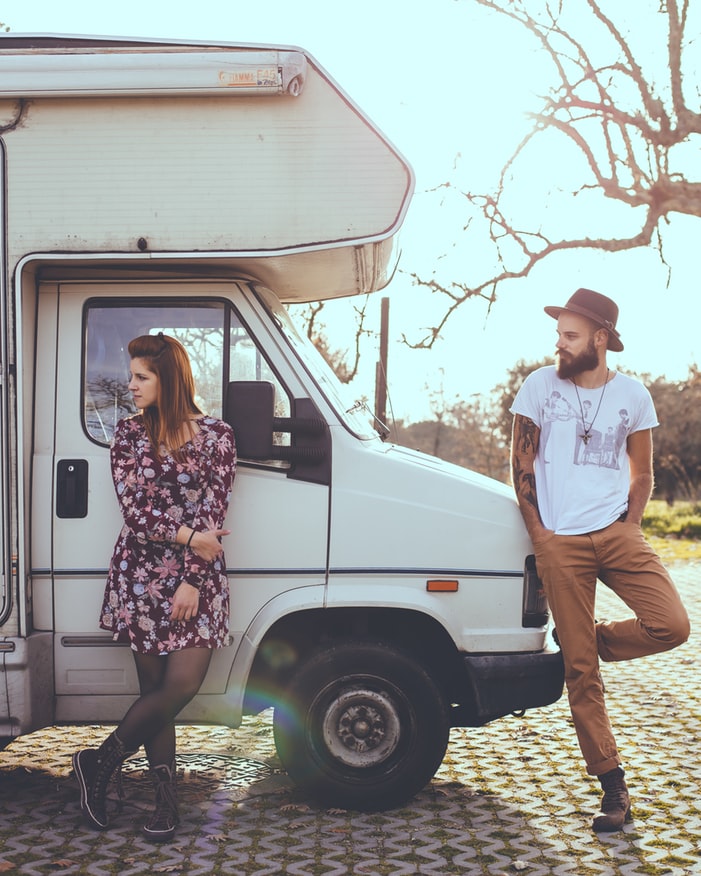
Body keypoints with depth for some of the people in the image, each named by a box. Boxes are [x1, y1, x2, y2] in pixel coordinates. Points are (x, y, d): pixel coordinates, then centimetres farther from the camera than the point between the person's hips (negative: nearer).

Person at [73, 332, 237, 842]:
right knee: (157, 688, 2)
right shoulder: (129, 433, 5)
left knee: (182, 685, -9)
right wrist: (188, 537, -12)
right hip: (142, 573, 0)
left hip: (200, 578, 0)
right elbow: (134, 509, -3)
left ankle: (100, 763, 10)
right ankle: (167, 800, 17)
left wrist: (192, 581, -10)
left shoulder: (217, 436, 1)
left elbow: (213, 515, -4)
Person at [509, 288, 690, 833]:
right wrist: (537, 529, -2)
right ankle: (613, 785, 10)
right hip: (560, 543, -1)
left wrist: (630, 524, 0)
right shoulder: (541, 385, 3)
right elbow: (522, 464, 5)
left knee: (671, 627, -18)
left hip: (617, 533, 2)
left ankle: (591, 640, 12)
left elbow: (642, 473, 15)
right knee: (581, 671, -2)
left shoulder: (633, 395, 7)